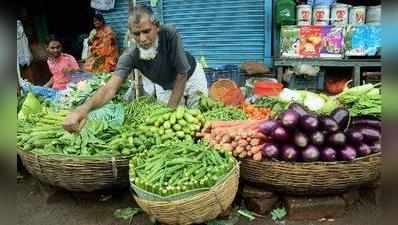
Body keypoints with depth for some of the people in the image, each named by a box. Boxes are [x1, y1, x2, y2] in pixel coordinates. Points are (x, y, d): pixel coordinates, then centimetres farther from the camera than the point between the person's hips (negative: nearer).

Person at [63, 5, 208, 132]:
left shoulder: (169, 35, -37)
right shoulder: (130, 56, -32)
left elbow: (182, 75, -29)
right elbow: (111, 87, -42)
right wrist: (84, 108, -61)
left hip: (190, 77, -1)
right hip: (165, 86, 1)